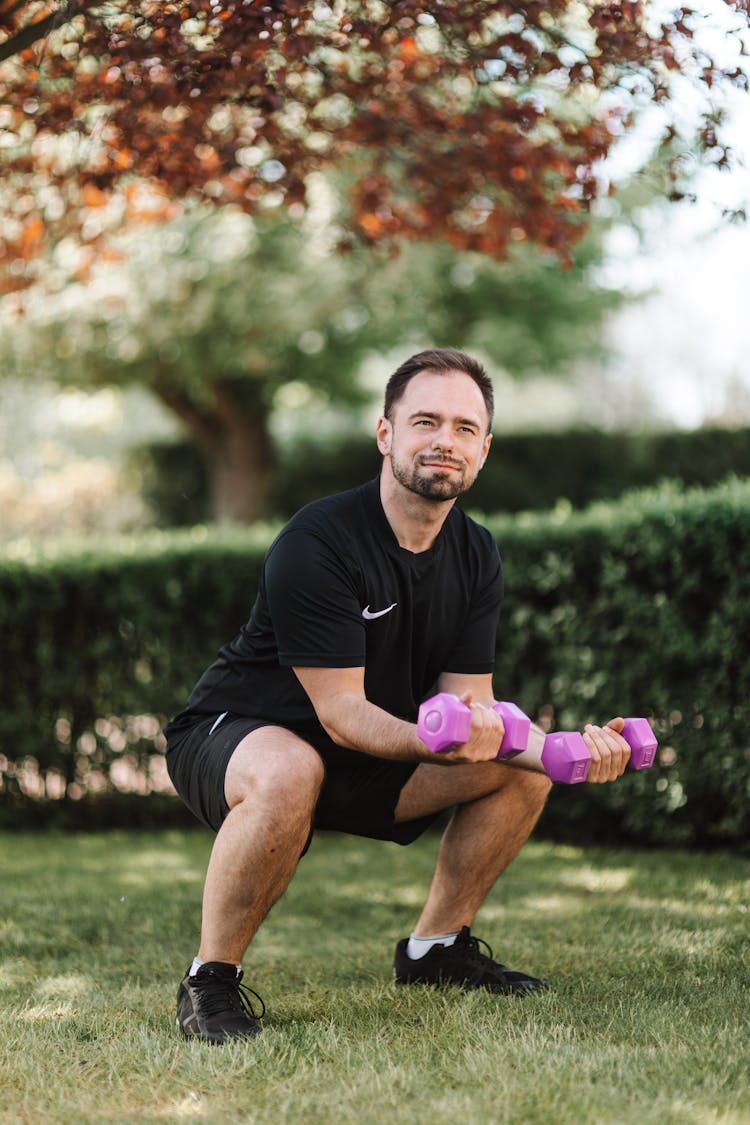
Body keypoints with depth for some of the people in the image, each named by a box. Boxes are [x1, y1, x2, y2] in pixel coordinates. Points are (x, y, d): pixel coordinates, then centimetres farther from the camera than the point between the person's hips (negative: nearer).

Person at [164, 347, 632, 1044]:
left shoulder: (476, 557, -2)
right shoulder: (316, 543, -25)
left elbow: (469, 701, -6)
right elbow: (340, 711, -27)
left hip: (361, 757, 7)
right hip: (231, 736, -7)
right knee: (288, 773, -41)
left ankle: (435, 948, 14)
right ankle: (210, 981, -22)